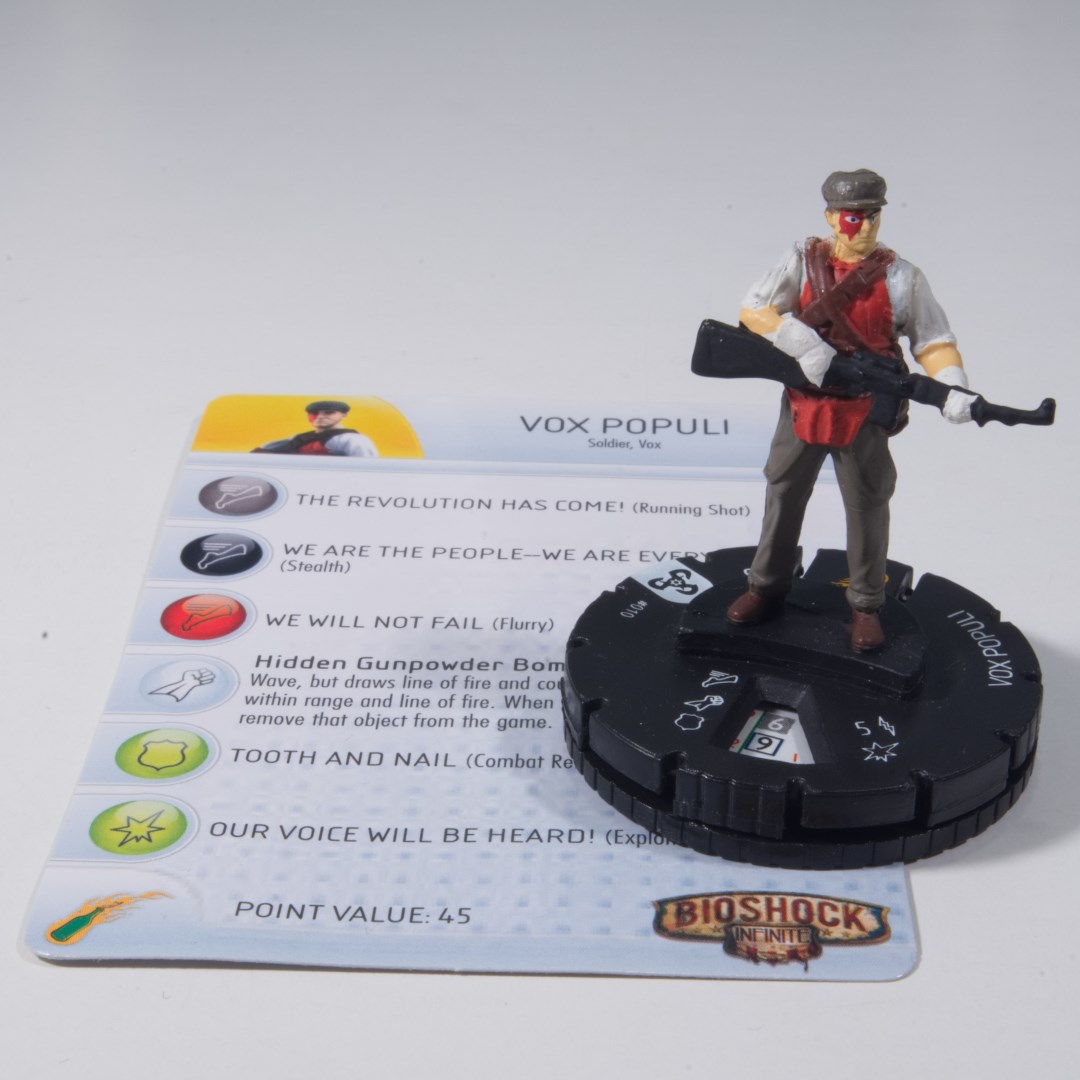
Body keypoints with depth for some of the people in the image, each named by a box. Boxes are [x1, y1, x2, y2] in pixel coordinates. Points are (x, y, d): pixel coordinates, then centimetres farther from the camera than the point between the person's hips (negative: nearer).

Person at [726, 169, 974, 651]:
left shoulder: (901, 277, -5)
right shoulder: (804, 262, -4)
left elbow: (933, 341, -6)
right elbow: (751, 310, -13)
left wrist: (952, 385, -24)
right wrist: (804, 344, -25)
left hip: (866, 412, -1)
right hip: (804, 403, 1)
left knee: (867, 507, 7)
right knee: (783, 495, 13)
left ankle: (866, 606, 22)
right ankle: (767, 589, 31)